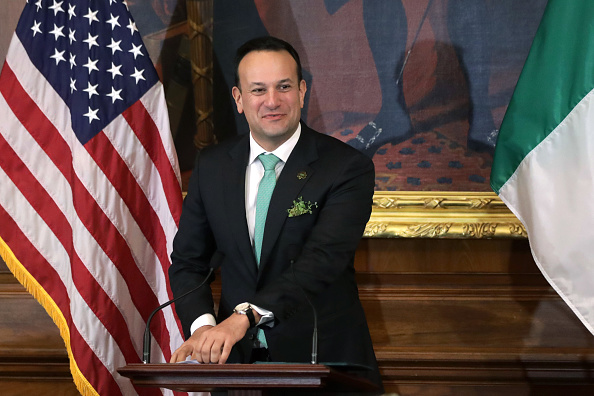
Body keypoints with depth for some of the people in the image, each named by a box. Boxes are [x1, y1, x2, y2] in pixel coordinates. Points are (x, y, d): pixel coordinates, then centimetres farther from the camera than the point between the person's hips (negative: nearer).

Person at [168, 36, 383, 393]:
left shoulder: (347, 167, -11)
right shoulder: (211, 166, 3)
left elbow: (323, 259, -24)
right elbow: (187, 260, 5)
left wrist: (246, 315, -36)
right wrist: (202, 325, -16)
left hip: (324, 356, -3)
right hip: (236, 357, 3)